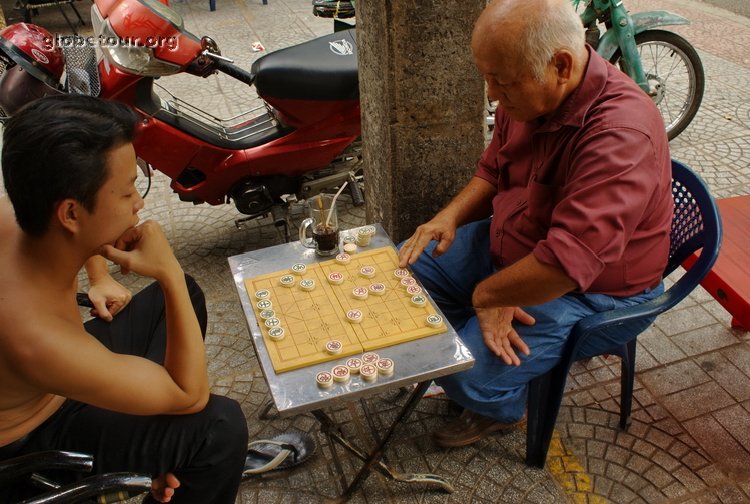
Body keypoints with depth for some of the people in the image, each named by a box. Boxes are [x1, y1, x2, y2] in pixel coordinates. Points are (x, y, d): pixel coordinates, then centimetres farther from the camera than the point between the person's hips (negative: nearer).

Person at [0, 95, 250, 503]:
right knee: (221, 425, -22)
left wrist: (100, 279, -2)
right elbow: (192, 396, -29)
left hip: (46, 383, 8)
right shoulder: (41, 341, -43)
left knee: (184, 294, 10)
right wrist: (169, 275, -36)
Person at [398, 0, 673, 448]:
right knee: (409, 268, 5)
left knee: (471, 375, -20)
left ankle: (502, 409, 18)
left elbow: (566, 263, -38)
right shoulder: (528, 96, -8)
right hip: (510, 245, 8)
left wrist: (485, 293, -23)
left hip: (592, 291, -8)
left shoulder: (621, 134, -35)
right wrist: (450, 216, -10)